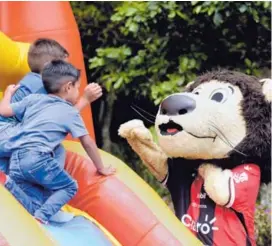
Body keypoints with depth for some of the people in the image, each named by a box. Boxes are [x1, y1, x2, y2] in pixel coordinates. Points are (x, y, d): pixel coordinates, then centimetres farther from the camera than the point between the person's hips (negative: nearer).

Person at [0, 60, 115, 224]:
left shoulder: (33, 99, 20)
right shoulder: (71, 112, 10)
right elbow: (88, 143, 12)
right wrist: (101, 168, 24)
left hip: (16, 158, 5)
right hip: (38, 158, -5)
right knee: (70, 187, 12)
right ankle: (41, 217, -11)